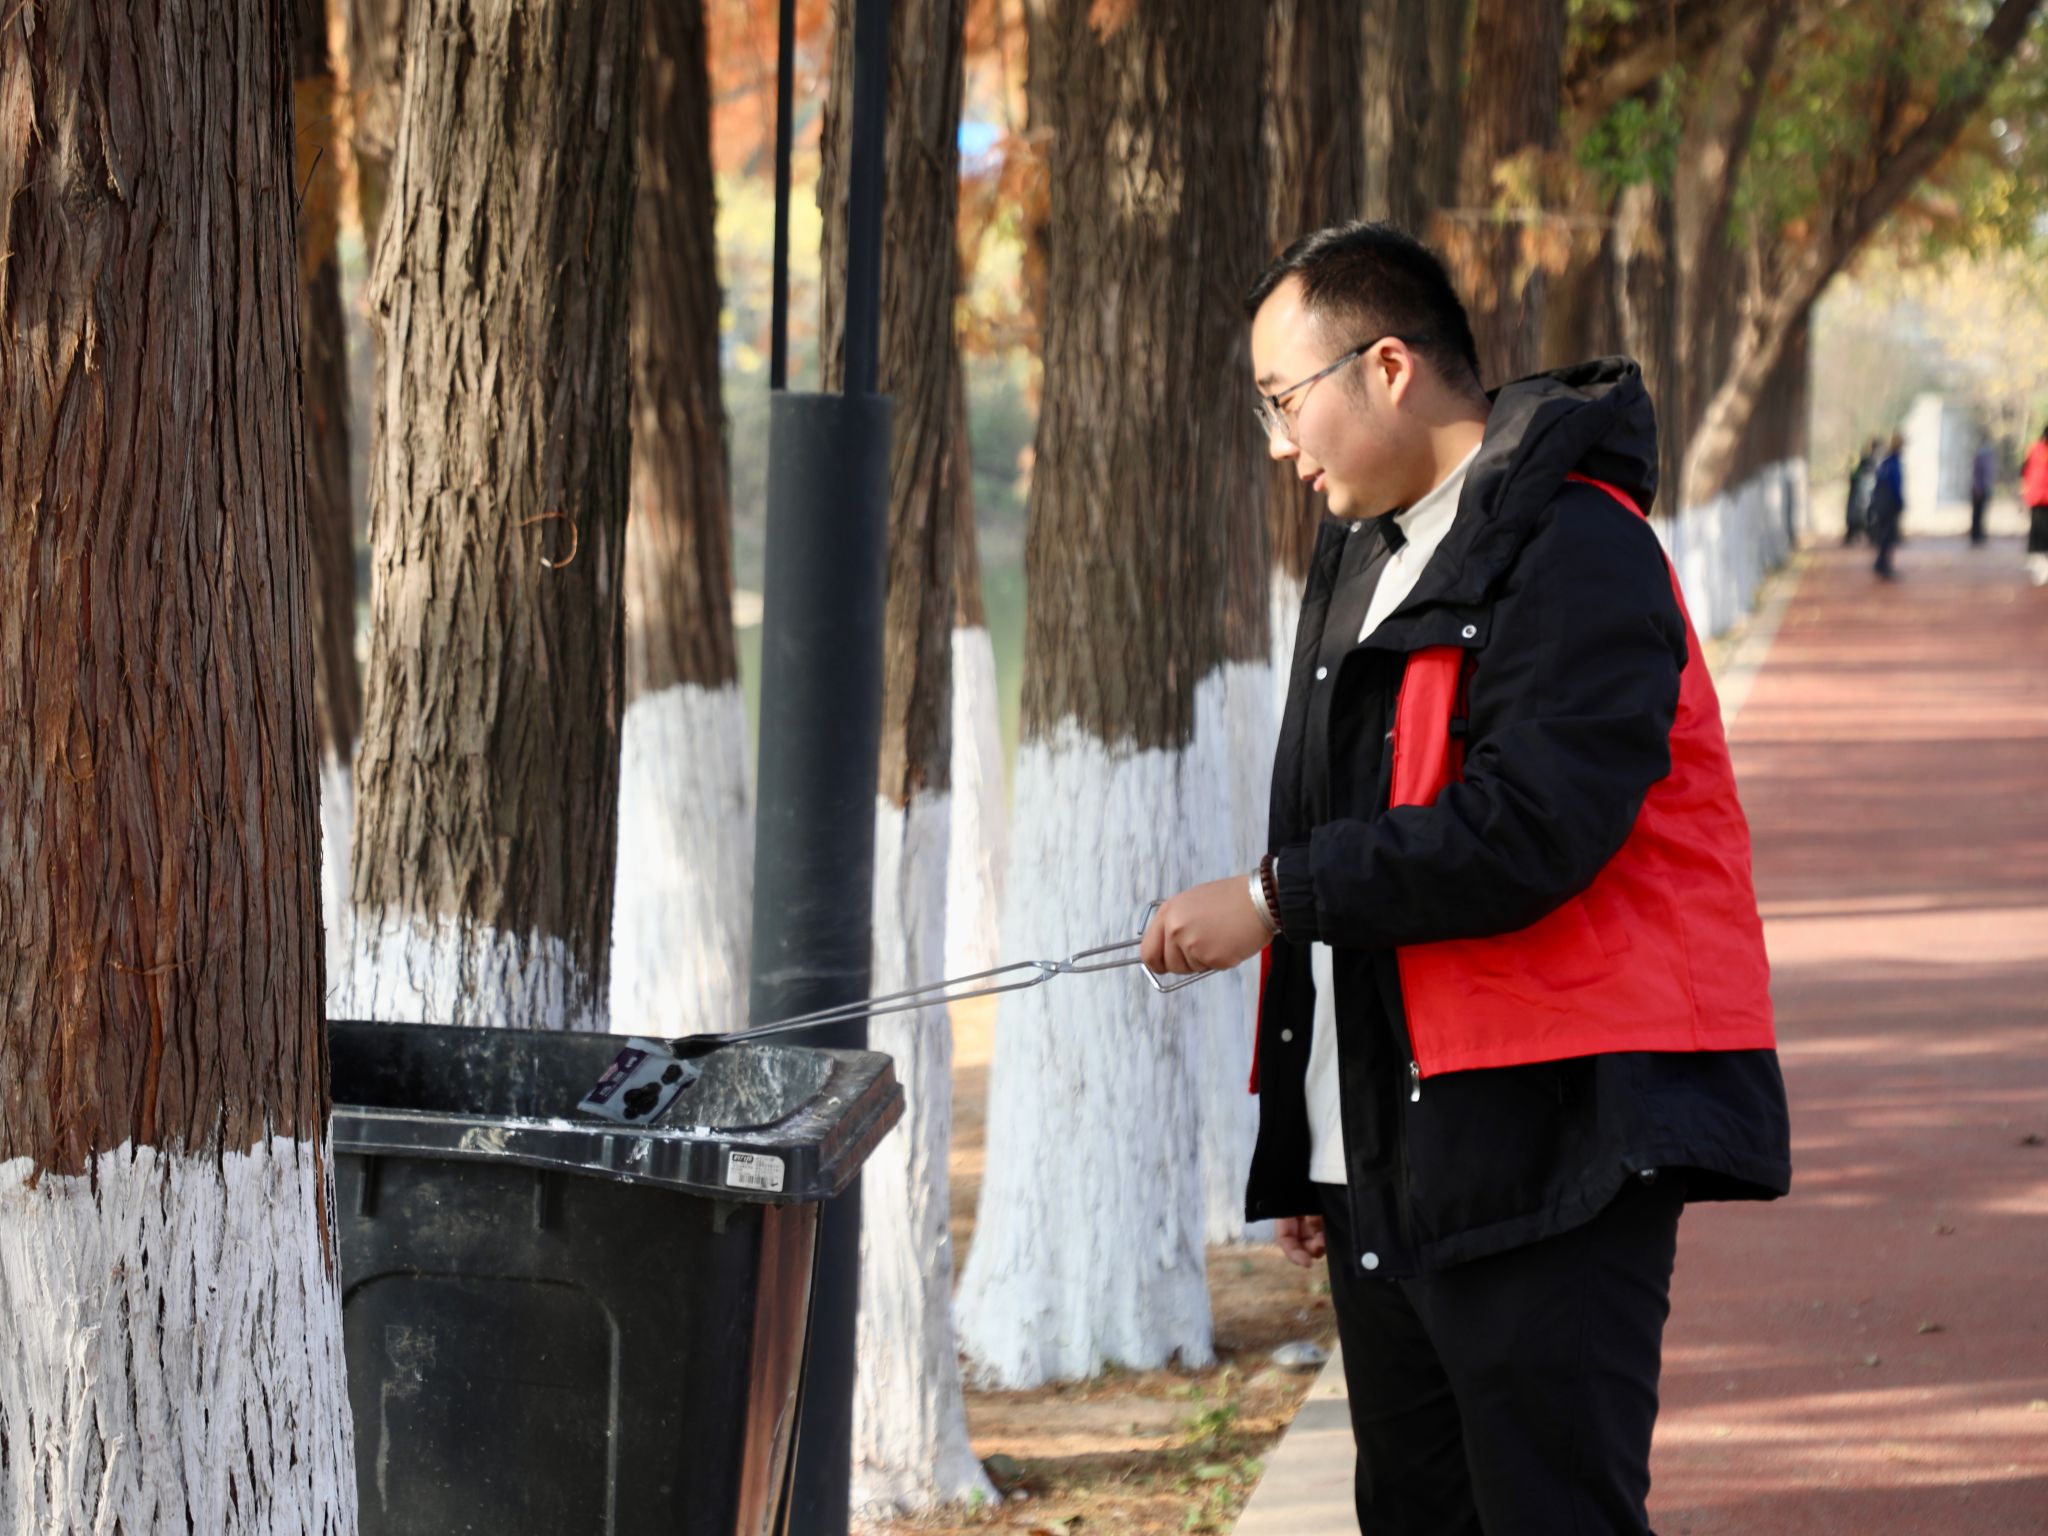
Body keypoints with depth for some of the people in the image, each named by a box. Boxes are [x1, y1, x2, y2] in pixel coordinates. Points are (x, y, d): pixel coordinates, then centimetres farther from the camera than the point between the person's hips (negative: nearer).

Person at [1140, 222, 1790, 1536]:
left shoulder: (1570, 546, -12)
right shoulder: (1367, 554, 19)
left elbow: (1526, 832, -24)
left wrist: (1277, 900, -17)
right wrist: (1307, 1150, 22)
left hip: (1544, 1153, -10)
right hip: (1390, 1161, 10)